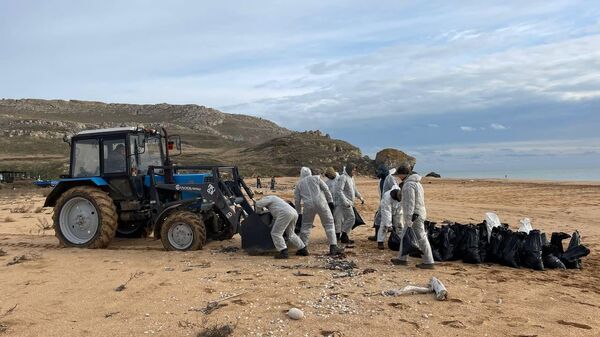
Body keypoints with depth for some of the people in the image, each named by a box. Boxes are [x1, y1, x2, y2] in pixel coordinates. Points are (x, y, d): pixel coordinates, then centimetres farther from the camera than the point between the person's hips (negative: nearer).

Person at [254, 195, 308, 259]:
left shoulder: (268, 198, 14)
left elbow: (258, 204, 0)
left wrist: (259, 212, 20)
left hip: (285, 213, -9)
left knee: (276, 233, -2)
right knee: (290, 234, 23)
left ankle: (284, 253, -8)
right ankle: (303, 250, 25)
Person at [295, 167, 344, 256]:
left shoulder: (299, 184, 17)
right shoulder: (316, 178, 12)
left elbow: (297, 200, 16)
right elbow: (326, 189, 4)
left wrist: (299, 212, 22)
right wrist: (330, 201, 9)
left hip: (308, 205, 2)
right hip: (321, 203, -1)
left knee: (306, 225, 16)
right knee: (329, 224, 6)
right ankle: (333, 247, -2)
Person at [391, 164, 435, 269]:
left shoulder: (409, 185, -17)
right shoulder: (416, 182, 16)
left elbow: (410, 203, -23)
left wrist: (408, 219, -23)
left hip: (414, 216, -10)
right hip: (418, 214, 10)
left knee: (421, 239, -1)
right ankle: (402, 259, 19)